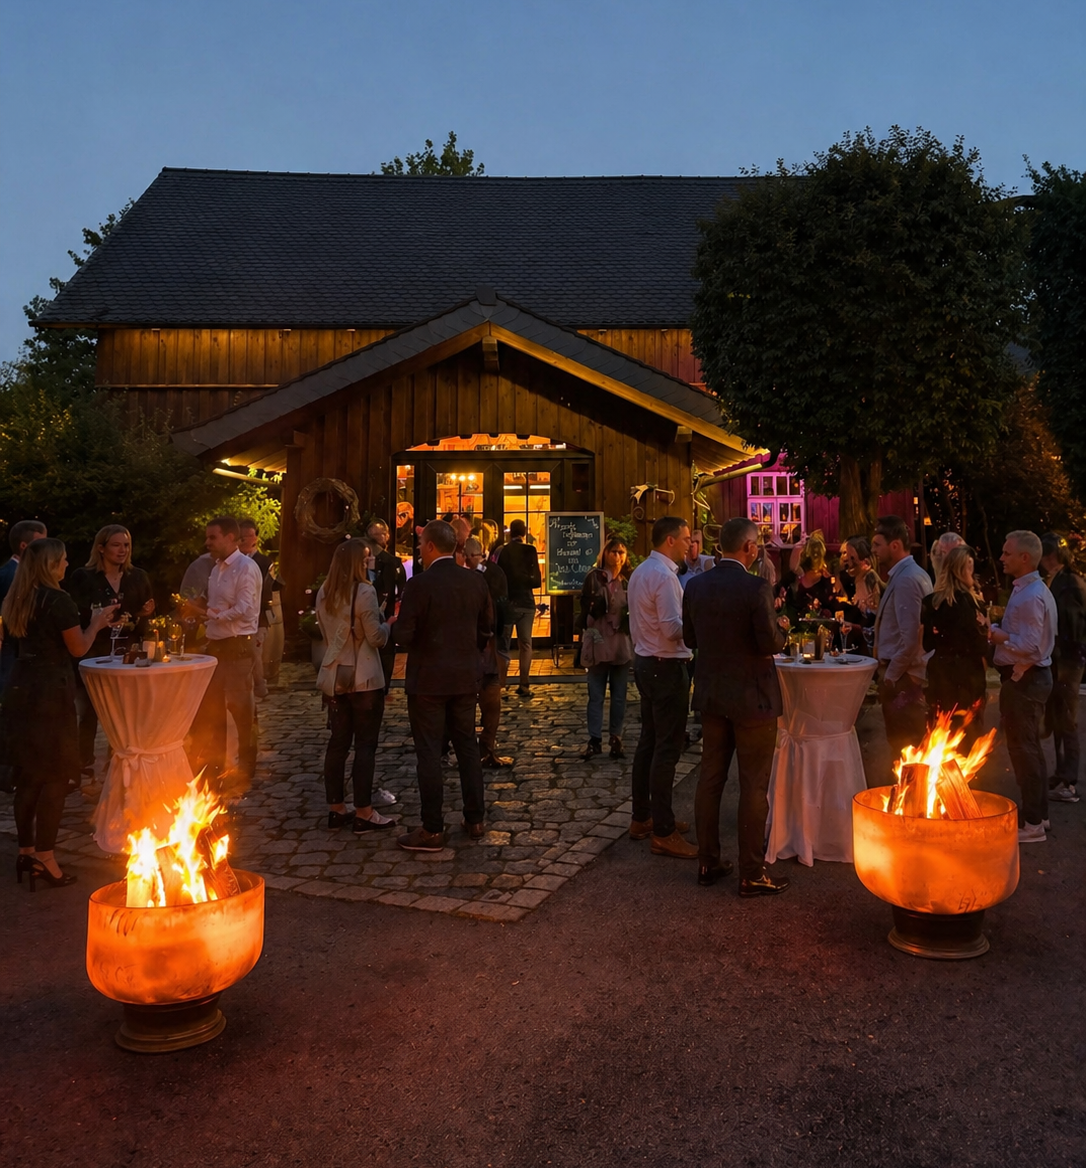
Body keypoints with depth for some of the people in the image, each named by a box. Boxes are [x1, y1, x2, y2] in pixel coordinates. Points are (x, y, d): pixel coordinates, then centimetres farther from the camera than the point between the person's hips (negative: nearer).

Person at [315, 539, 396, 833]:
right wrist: (389, 623, 4)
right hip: (364, 679, -7)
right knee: (365, 745, 0)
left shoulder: (324, 593, 7)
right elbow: (377, 638, -14)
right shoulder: (364, 592, -16)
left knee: (338, 742, 11)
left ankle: (336, 810, 18)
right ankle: (363, 814, 4)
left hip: (334, 678, 7)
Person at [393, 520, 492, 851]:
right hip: (466, 678, 5)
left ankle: (432, 830, 9)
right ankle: (475, 820, 22)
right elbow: (486, 630, 7)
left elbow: (403, 637, -17)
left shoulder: (419, 584, -16)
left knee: (429, 752, 2)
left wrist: (394, 623, 4)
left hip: (428, 680, -5)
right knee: (467, 746, 15)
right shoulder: (476, 581, 1)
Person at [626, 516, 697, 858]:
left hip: (645, 661, 10)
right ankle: (663, 832, 1)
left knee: (649, 741, 16)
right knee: (667, 748, -5)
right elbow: (673, 629, -24)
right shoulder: (664, 576, -19)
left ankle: (642, 817, 26)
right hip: (666, 667, -10)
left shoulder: (640, 572, 13)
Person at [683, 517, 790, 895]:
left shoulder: (695, 586, 0)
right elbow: (771, 643, -19)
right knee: (754, 787, 4)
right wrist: (780, 626, 2)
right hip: (752, 697, -6)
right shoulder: (756, 588, -19)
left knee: (710, 779, 14)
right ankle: (752, 874, 12)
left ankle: (708, 862, 24)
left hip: (711, 695, 6)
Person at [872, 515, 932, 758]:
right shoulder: (911, 573, 13)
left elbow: (910, 637, -24)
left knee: (904, 751, -2)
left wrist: (890, 675, -15)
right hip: (905, 674, 10)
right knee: (908, 748, 17)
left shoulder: (906, 579, -18)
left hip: (902, 677, -10)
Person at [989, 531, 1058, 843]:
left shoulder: (1029, 597, -22)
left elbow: (1029, 647, -27)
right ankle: (1037, 813, 31)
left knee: (1022, 748, -2)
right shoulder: (1033, 590, 12)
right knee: (1030, 747, 19)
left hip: (1023, 681, -11)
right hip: (1031, 677, 11)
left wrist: (995, 635, -19)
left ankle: (1031, 823, 7)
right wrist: (997, 630, 4)